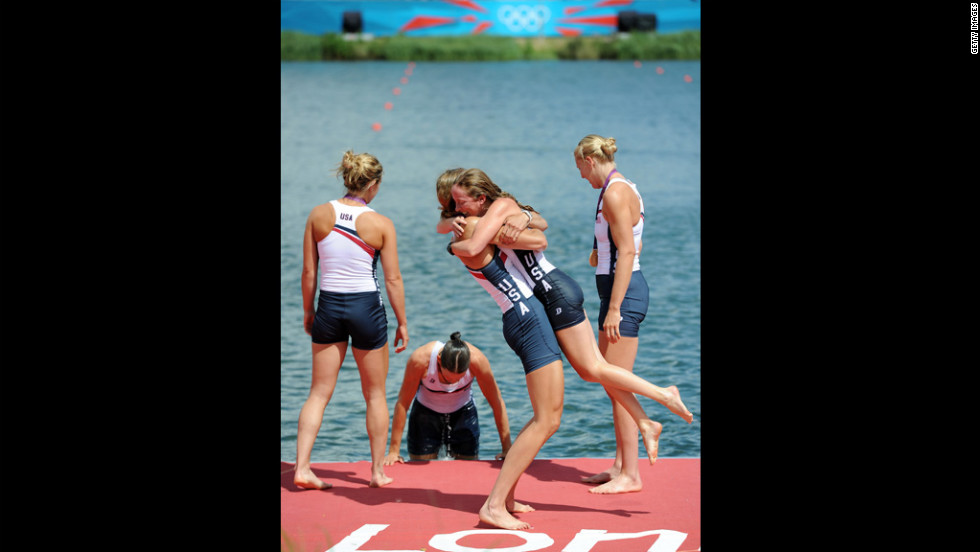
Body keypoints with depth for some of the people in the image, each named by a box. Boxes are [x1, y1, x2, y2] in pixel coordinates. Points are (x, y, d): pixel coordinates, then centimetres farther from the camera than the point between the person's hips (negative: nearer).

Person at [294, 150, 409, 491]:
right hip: (367, 307, -2)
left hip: (328, 306, 2)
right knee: (375, 395, 13)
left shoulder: (319, 215, -3)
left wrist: (308, 311, 14)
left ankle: (302, 467, 2)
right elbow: (393, 279, -6)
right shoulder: (381, 224, -10)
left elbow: (308, 272, 1)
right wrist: (402, 323, 3)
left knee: (319, 392, 10)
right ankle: (378, 471, 20)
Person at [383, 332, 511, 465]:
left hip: (463, 413, 1)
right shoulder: (420, 359, -33)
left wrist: (507, 449, -16)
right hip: (426, 412, -1)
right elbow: (402, 404, -22)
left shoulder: (477, 359, -31)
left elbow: (497, 402, -19)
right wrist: (393, 451, -20)